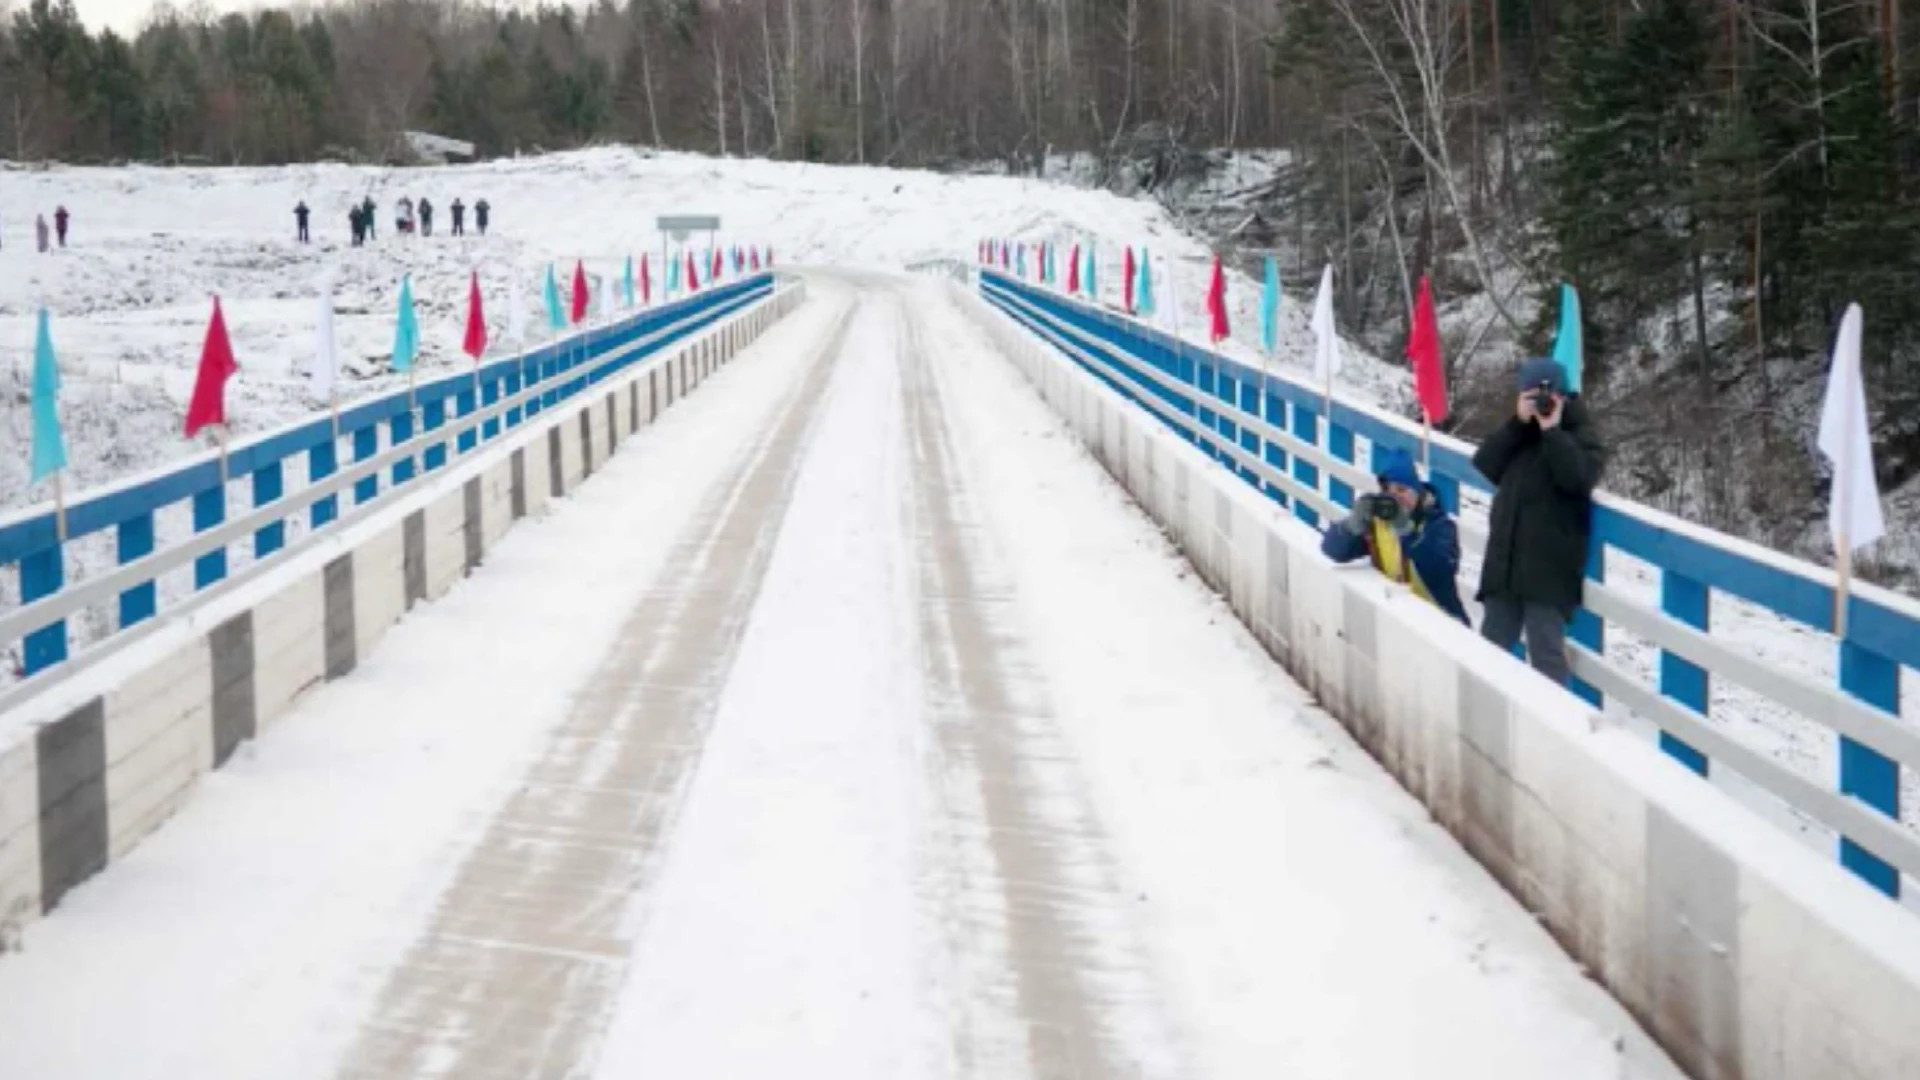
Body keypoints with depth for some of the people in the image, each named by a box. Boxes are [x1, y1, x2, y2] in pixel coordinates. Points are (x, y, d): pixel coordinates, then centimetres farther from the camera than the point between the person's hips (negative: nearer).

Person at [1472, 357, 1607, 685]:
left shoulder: (1582, 435, 0)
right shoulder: (1518, 431, 16)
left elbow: (1577, 477, -19)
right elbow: (1484, 465, 0)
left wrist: (1551, 430, -16)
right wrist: (1518, 423, -7)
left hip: (1549, 566, -6)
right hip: (1505, 560, 6)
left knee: (1546, 650, -8)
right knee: (1492, 643, 13)